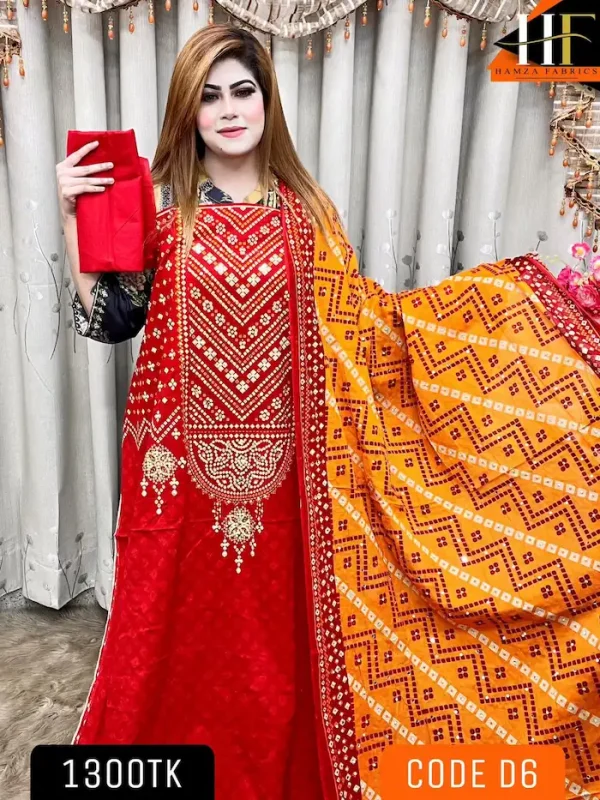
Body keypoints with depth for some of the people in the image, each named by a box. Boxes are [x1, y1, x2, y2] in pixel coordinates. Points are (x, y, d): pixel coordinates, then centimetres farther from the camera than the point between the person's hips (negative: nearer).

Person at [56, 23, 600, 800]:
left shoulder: (303, 209, 6)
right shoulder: (160, 202, 2)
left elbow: (359, 319, 4)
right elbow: (109, 321, 1)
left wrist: (502, 291, 3)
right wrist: (74, 220, -9)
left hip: (275, 465, 2)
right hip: (184, 459, -1)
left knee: (271, 634, 14)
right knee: (177, 629, 12)